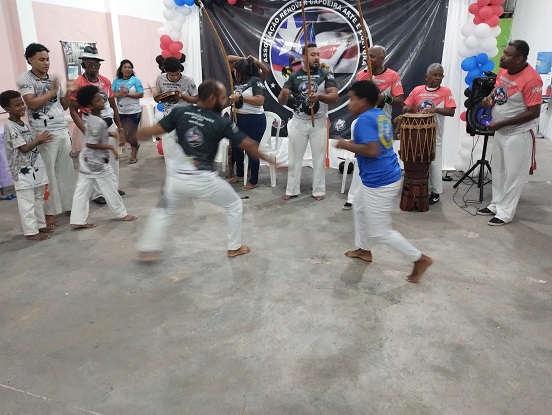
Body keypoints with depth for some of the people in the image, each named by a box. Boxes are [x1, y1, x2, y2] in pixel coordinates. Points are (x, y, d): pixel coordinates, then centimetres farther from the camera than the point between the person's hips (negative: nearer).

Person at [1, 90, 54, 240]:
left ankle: (40, 225, 28)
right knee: (27, 202, -3)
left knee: (38, 199, 17)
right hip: (22, 170, -9)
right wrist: (39, 140, -9)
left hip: (34, 167, 9)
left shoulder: (23, 124, 11)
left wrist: (40, 139, -1)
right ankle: (31, 231, 3)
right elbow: (24, 148, -19)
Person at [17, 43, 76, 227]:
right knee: (47, 174, -1)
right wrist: (52, 91, -10)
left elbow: (65, 105, 16)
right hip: (43, 133, -6)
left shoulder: (53, 78, 14)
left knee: (67, 170, 9)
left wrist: (69, 91, -1)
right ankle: (49, 211, 8)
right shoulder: (25, 78, -3)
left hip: (63, 130, 6)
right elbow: (32, 104, -14)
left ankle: (68, 205, 20)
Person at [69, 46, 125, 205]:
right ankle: (97, 193, 9)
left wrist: (120, 128, 11)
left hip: (110, 124, 6)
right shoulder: (78, 84, -11)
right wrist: (85, 131, -19)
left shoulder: (106, 81, 6)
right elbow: (73, 110, -10)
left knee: (113, 156, 12)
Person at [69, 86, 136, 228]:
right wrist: (110, 147, -17)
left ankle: (77, 220, 12)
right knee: (110, 186, 6)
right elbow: (91, 144, -24)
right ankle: (121, 213, 21)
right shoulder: (98, 122, -23)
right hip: (97, 161, -9)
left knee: (82, 189, 8)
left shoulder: (90, 117, 6)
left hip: (87, 159, 9)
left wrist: (108, 134, 14)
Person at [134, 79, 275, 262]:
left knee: (164, 210, 28)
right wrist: (270, 159, 9)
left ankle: (147, 250, 27)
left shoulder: (179, 112, 2)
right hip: (204, 180, -3)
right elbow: (248, 145, -4)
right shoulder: (222, 123, -5)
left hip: (177, 178, 3)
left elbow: (154, 130, 2)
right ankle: (234, 247, 27)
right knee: (234, 205, 20)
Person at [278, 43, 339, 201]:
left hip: (319, 122, -1)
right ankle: (292, 190, 20)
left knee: (319, 158, 6)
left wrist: (319, 96, -35)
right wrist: (284, 95, -28)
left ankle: (319, 190, 17)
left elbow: (335, 97, -16)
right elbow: (281, 101, -4)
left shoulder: (325, 75, -6)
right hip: (298, 122, 2)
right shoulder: (294, 76, -1)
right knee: (295, 158, 9)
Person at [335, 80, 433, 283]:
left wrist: (346, 145, -17)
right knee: (359, 208, 29)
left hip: (379, 183, -10)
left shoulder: (364, 120, -20)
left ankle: (420, 259, 11)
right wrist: (355, 145, 12)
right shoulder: (382, 115, 9)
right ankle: (364, 250, 42)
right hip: (386, 176, 10)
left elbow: (372, 151, -30)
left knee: (380, 232, 2)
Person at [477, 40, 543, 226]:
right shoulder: (504, 70, -1)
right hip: (500, 131, 8)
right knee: (498, 171, 17)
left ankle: (505, 213, 11)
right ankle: (496, 205, 31)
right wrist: (490, 97, -4)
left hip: (519, 133, -8)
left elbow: (534, 112, -24)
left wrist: (501, 123, -26)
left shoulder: (531, 79, -24)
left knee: (513, 175, 2)